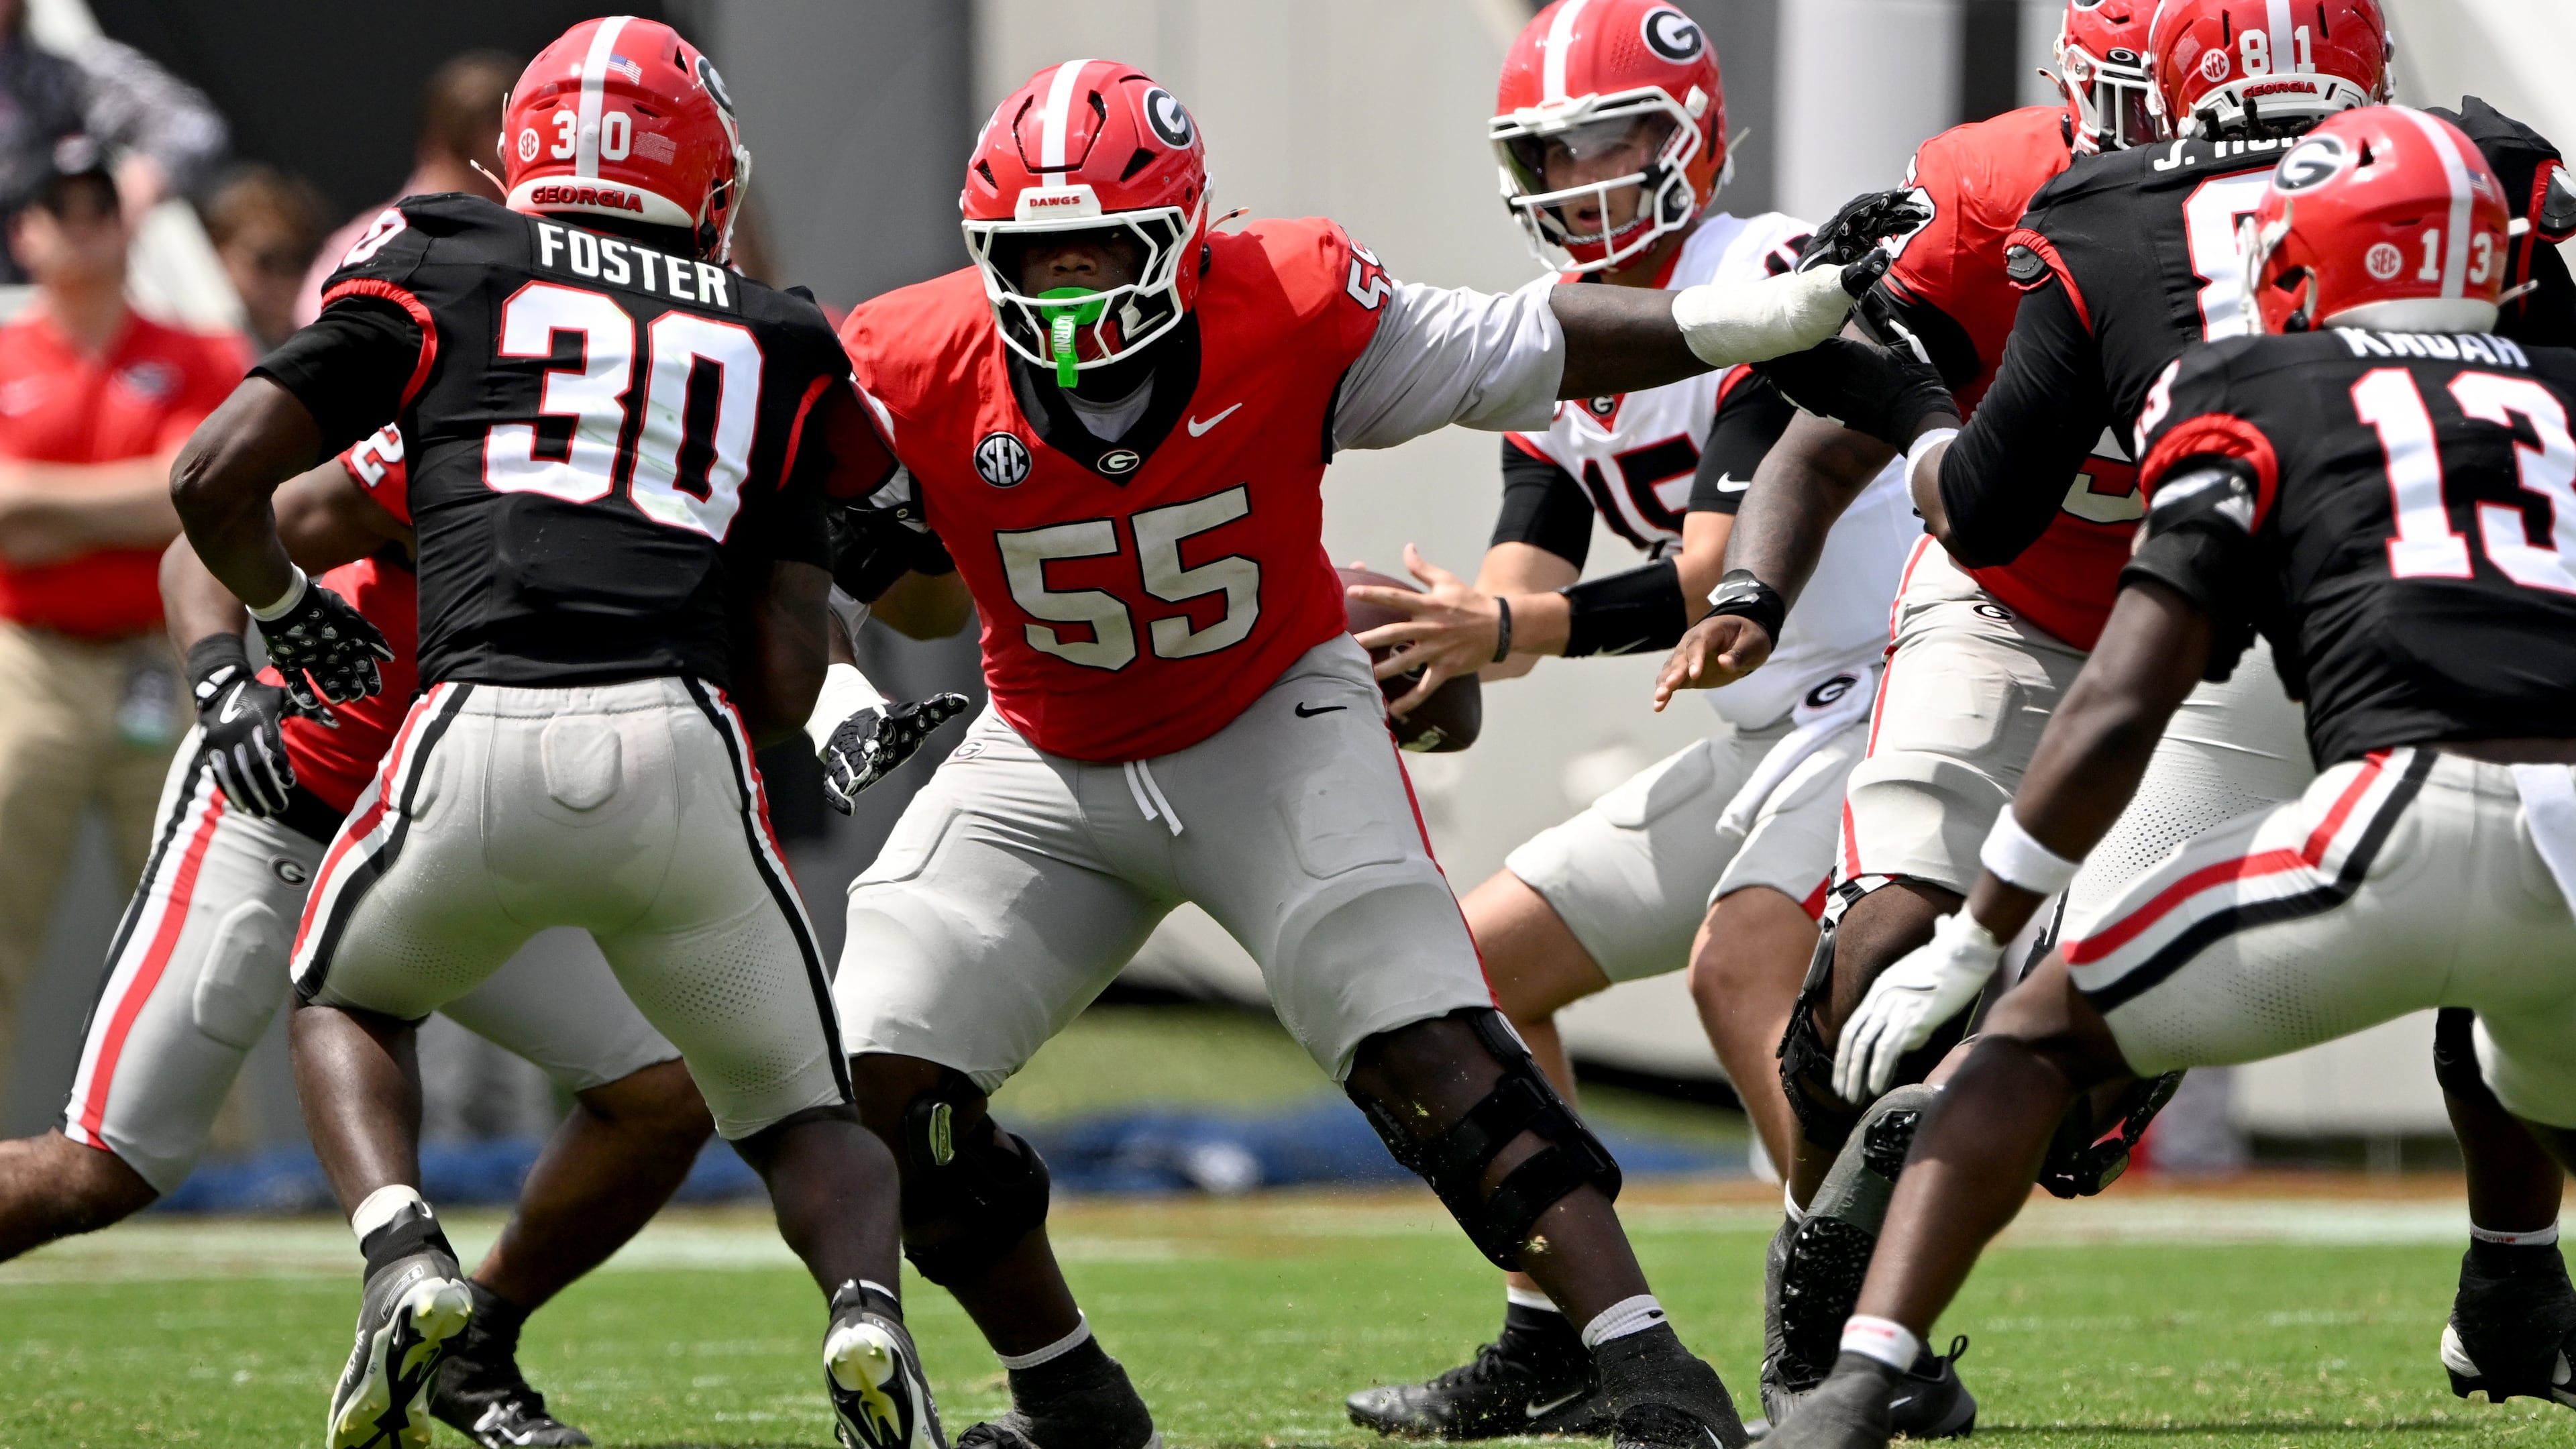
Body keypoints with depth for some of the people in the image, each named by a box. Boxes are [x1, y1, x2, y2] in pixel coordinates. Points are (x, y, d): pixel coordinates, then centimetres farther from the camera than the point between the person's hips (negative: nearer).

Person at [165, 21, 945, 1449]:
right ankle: (866, 1310, -13)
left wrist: (282, 605, 30)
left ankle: (403, 1262, 2)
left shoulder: (441, 271, 17)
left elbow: (215, 477, 11)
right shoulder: (771, 346, 22)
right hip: (684, 744, 1)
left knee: (345, 999, 30)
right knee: (807, 1117, 20)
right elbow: (789, 682, 16)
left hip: (483, 739, -1)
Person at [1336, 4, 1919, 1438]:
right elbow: (1521, 586, 1)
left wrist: (1505, 630, -37)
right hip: (1768, 732, 10)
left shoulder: (1760, 285, -18)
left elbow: (1726, 579, -26)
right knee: (1484, 959, 8)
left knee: (1745, 964, -30)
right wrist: (1440, 654, -22)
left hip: (1890, 690, -10)